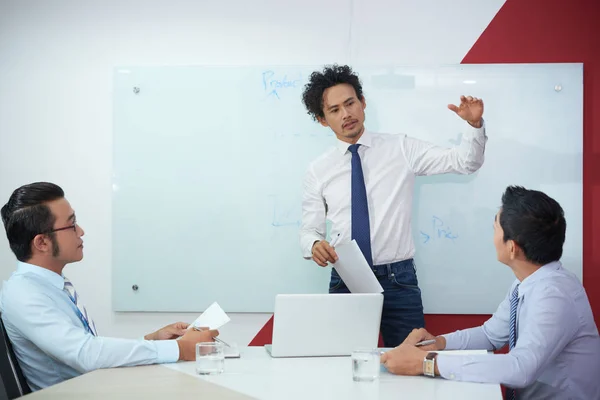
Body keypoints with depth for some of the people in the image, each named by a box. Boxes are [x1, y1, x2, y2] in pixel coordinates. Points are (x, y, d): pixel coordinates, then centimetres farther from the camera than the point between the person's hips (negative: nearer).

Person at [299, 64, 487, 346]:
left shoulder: (402, 149, 3)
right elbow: (309, 230, 8)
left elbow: (465, 162, -1)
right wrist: (314, 245, -16)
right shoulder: (318, 171, 5)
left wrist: (475, 124, -19)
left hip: (398, 280, -1)